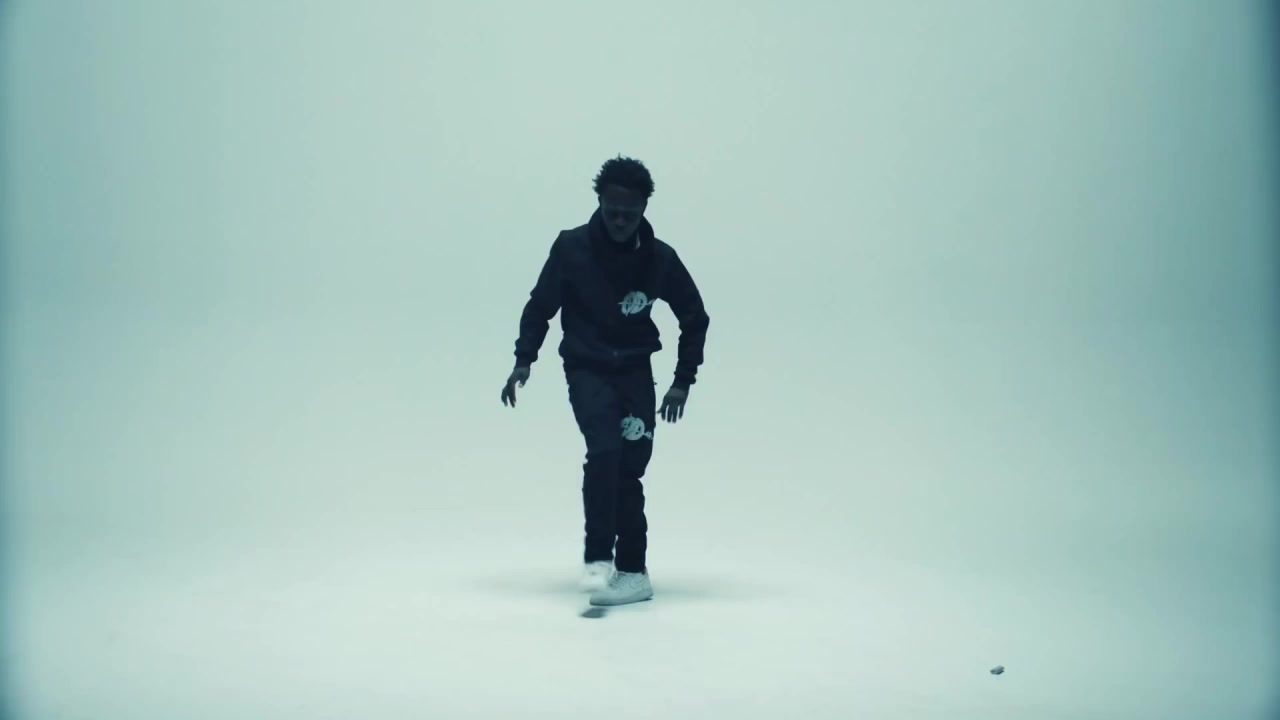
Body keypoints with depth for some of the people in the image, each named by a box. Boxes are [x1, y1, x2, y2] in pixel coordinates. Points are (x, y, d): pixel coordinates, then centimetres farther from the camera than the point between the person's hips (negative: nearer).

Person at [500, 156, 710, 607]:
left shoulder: (660, 258, -8)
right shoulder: (571, 247, -11)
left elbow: (695, 319, 4)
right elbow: (540, 307, 0)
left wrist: (683, 381, -2)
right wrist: (523, 360, -12)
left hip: (635, 371, 1)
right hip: (586, 370, -1)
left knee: (630, 468, -5)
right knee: (604, 450, -23)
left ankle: (632, 570, 5)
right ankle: (598, 559, -17)